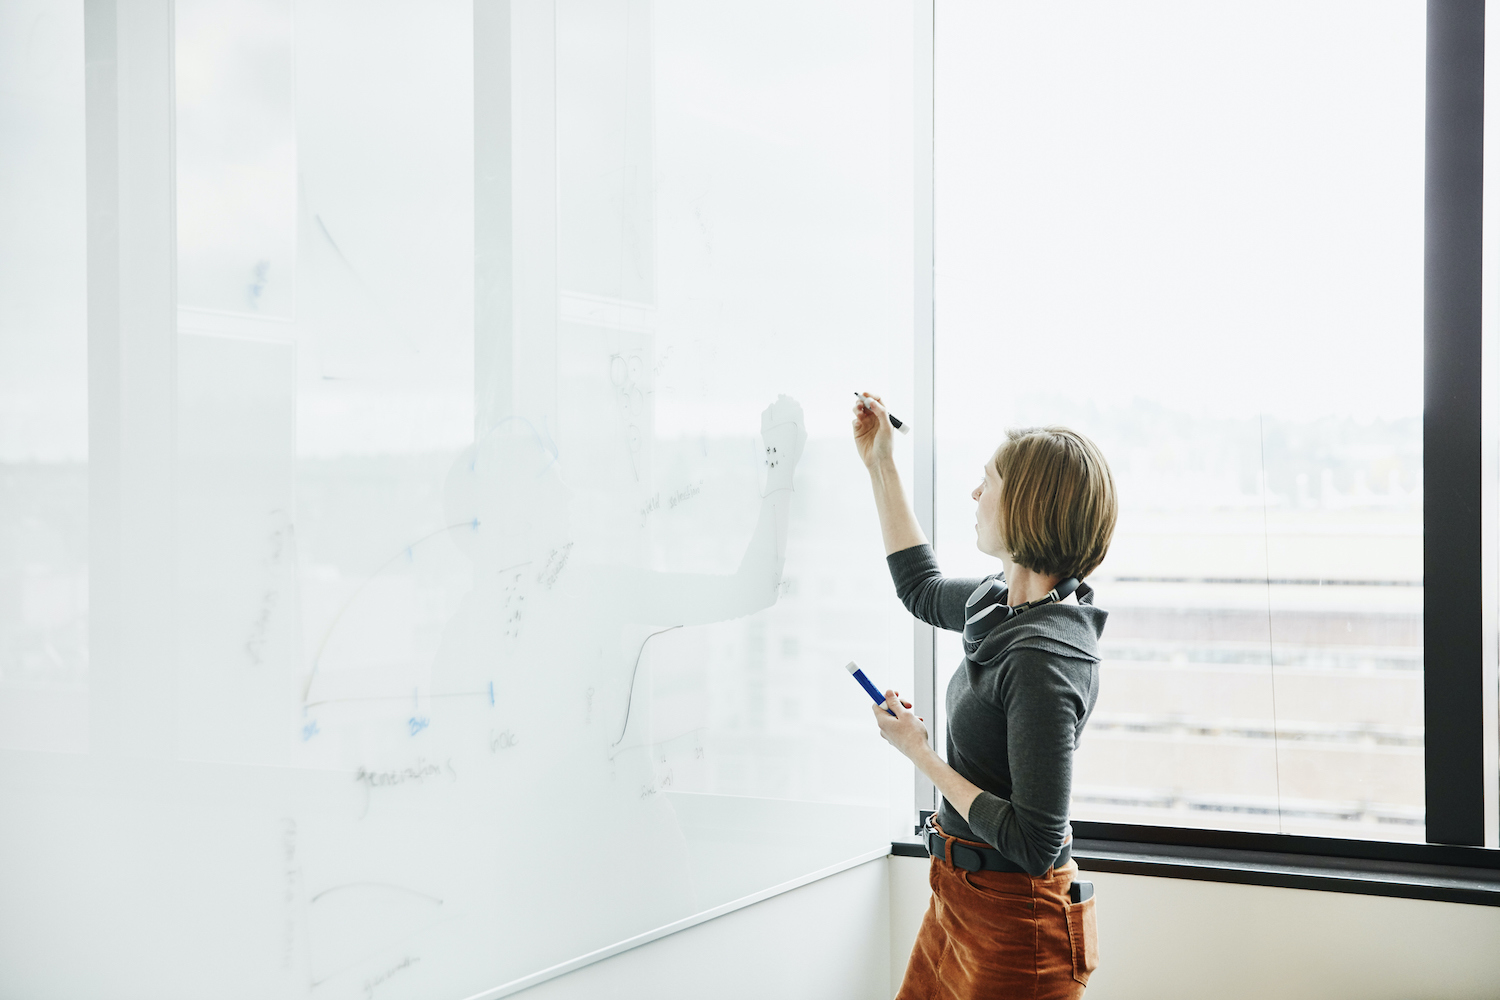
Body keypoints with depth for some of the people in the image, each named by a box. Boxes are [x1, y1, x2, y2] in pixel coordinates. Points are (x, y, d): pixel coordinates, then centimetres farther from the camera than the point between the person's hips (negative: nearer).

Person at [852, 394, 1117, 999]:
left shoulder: (1044, 659, -27)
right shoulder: (1006, 603, 1)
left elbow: (1034, 844, -28)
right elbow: (923, 591, 24)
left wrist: (919, 753, -19)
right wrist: (879, 465, 23)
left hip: (1014, 918, -9)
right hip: (962, 895, 9)